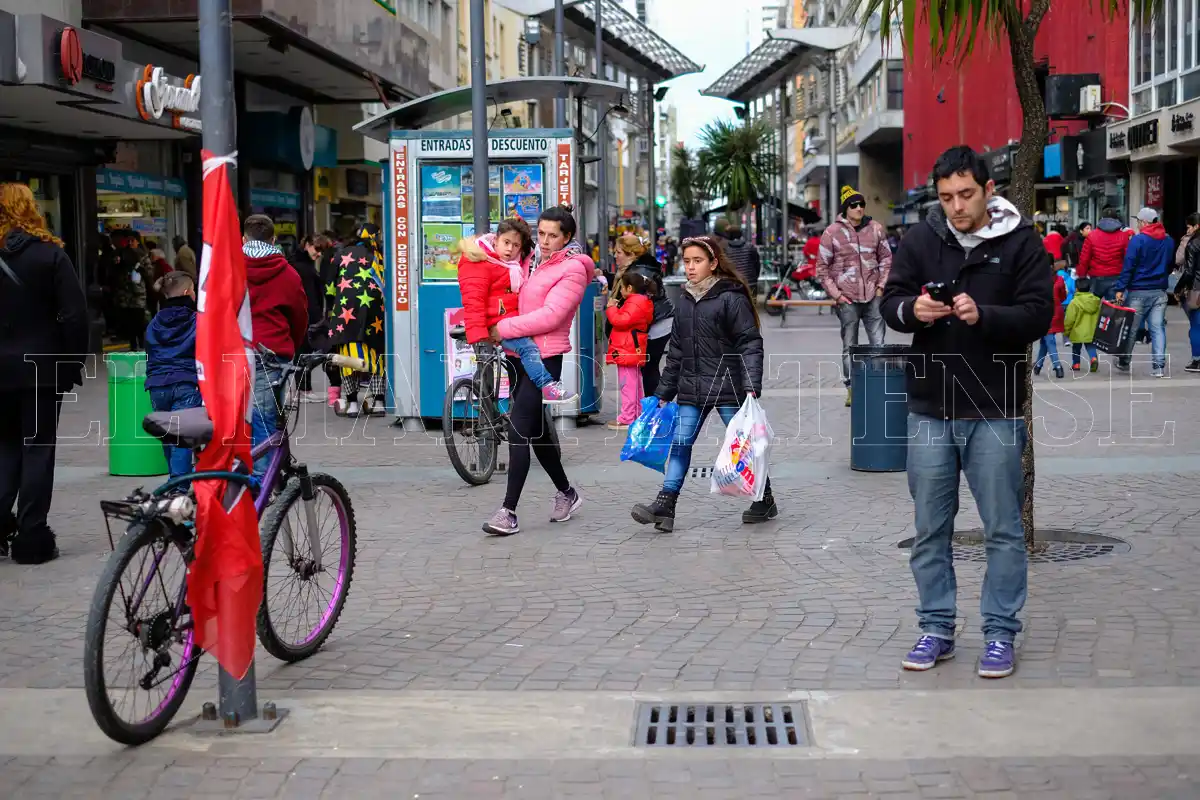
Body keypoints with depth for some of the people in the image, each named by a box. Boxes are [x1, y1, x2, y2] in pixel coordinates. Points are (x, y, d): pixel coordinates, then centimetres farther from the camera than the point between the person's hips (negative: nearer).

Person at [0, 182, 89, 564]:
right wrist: (74, 363, -2)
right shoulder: (50, 254, -7)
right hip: (43, 368, -2)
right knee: (37, 447, 4)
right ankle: (32, 539, 4)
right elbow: (75, 314, -11)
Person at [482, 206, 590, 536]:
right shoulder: (534, 260, 14)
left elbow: (549, 316, -18)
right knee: (536, 430, 16)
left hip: (545, 357, -8)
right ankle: (566, 493, 34)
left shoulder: (572, 270, -9)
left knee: (519, 429, -13)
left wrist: (503, 328, -18)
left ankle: (508, 511, -13)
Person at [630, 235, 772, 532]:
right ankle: (665, 505, -4)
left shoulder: (731, 298, -8)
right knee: (679, 443, -2)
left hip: (727, 386, -6)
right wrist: (664, 393, 18)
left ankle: (765, 502, 20)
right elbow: (676, 350, 19)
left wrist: (751, 387, -21)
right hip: (691, 389, 6)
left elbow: (750, 344, -11)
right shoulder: (685, 300, 13)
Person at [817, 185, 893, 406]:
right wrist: (836, 294, -5)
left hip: (873, 296, 2)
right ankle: (851, 388, 13)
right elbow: (822, 267, 1)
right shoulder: (832, 233, -3)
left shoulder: (876, 229, 4)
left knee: (878, 344, 2)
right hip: (847, 299, -2)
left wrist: (881, 286, 4)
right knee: (849, 346, 6)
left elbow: (886, 259, 14)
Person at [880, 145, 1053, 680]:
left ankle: (1001, 634, 16)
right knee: (930, 528, 10)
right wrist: (911, 310, -20)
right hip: (929, 408, 3)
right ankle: (937, 629, 23)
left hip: (995, 412, -3)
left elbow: (1039, 314, -10)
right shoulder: (920, 240, 4)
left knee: (1003, 529, 5)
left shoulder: (1020, 242, -4)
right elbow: (890, 303, 3)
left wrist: (983, 315, -26)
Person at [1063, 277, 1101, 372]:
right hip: (1092, 332, 3)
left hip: (1077, 333, -3)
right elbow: (1099, 317, 10)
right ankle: (1093, 358, -13)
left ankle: (1076, 364, 21)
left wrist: (1066, 331, 1)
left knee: (1076, 348, 15)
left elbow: (1069, 319, -14)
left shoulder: (1074, 302, -16)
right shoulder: (1097, 301, 0)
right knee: (1091, 347, 12)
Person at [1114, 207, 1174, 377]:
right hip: (1160, 291, 5)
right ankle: (1158, 366, -5)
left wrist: (1120, 288, -14)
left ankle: (1124, 362, 18)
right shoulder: (1169, 241, 8)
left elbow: (1128, 267, -14)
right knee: (1158, 328, 2)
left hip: (1138, 291, -5)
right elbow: (1171, 265, 20)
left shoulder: (1138, 240, -11)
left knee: (1130, 328, 7)